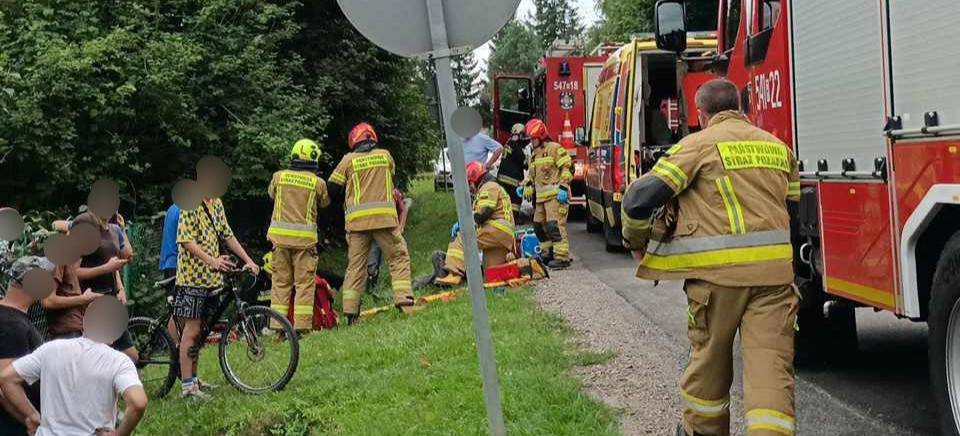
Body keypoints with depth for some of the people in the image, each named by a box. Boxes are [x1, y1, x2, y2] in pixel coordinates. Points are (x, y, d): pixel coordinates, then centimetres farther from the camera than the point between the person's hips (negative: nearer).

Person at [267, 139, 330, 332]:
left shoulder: (279, 176, 2)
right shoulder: (317, 182, -5)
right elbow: (325, 203, 11)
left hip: (280, 236, 3)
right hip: (305, 238, -3)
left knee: (280, 281, 9)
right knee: (304, 283, 3)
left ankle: (278, 328, 8)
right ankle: (302, 327, -2)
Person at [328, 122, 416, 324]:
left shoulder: (349, 160, 5)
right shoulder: (385, 155, 9)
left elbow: (332, 187, 8)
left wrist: (346, 196, 25)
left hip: (357, 219, 1)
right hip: (384, 217, -1)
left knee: (355, 264, 6)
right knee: (398, 256, 6)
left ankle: (350, 311, 4)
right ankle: (404, 300, -7)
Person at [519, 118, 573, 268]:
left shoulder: (555, 149, -4)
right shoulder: (534, 155, 23)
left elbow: (567, 168, -10)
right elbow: (531, 175, 30)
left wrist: (563, 187, -18)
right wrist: (524, 186, 14)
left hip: (555, 195, -9)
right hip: (541, 197, 9)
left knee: (555, 225, -15)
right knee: (539, 225, 10)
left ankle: (562, 256, -16)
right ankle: (548, 253, 22)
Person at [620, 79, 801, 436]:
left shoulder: (699, 144, 1)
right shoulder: (777, 146, 17)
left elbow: (642, 197, -7)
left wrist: (636, 240, 10)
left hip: (718, 271, -3)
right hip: (775, 269, 3)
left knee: (710, 355, 16)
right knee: (771, 361, -2)